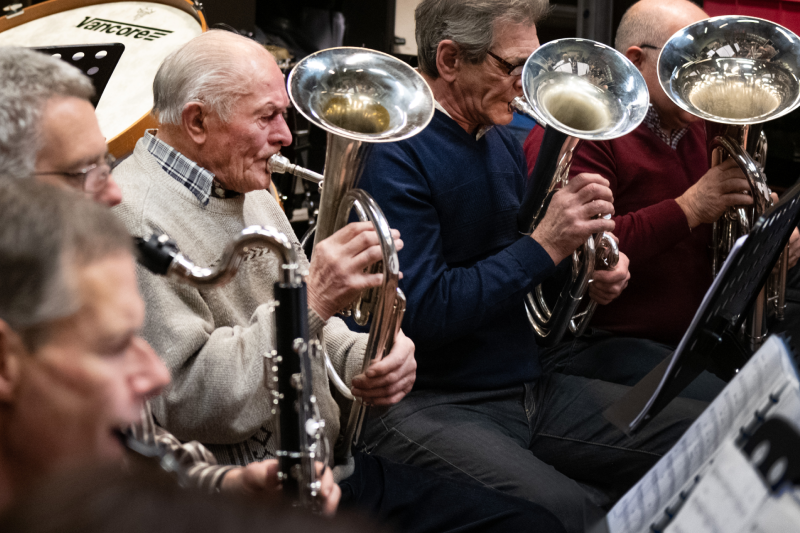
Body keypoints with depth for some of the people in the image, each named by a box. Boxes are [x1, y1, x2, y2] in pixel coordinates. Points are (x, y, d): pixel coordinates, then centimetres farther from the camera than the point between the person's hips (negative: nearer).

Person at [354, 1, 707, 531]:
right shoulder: (395, 158, -13)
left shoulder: (503, 144, 14)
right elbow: (424, 315, -21)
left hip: (530, 384, 8)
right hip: (430, 403, -8)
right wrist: (544, 246, -19)